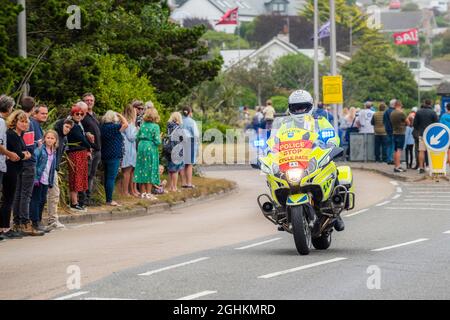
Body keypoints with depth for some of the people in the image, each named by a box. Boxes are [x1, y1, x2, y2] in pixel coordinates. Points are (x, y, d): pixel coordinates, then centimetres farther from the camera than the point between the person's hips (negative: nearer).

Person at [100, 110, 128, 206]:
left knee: (107, 177, 13)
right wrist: (120, 115, -2)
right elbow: (126, 124, -14)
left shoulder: (102, 127, 9)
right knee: (111, 178, -8)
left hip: (105, 155, 9)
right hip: (114, 156, -9)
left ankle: (108, 199, 17)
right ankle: (109, 200, -11)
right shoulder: (113, 127, -15)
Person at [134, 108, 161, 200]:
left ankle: (143, 192, 14)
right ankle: (148, 193, 3)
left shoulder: (142, 125, 3)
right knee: (150, 169, 2)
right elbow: (157, 141, -12)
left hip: (141, 147, 4)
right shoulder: (155, 126, -10)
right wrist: (160, 138, 7)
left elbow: (138, 138, 5)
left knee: (142, 169, 9)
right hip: (151, 148, -4)